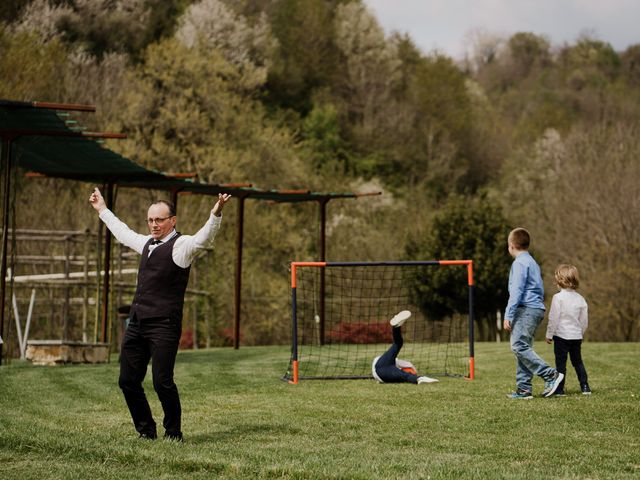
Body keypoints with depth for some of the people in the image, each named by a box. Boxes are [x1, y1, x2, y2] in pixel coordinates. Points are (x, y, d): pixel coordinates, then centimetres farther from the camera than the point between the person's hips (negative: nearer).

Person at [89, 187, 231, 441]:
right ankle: (146, 431, 23)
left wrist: (216, 214, -41)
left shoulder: (181, 245, -5)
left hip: (164, 325, -8)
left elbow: (203, 239, -24)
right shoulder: (147, 242, 18)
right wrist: (103, 210, 47)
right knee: (128, 381, 8)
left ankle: (173, 434, 7)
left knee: (162, 382, -11)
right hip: (137, 324, 8)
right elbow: (123, 233, 37)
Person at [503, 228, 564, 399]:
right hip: (537, 308, 10)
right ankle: (524, 388, 5)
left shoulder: (520, 263, -8)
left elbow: (516, 291, -16)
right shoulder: (532, 262, 23)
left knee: (519, 346, -16)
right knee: (521, 348, 8)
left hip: (526, 309, -10)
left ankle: (551, 375, -18)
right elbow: (540, 290, 26)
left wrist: (508, 315, -16)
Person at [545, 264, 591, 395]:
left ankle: (559, 389, 0)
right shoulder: (580, 299, 5)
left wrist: (549, 334, -3)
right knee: (577, 362, 15)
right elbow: (584, 321, 10)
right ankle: (585, 387, 12)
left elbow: (553, 318, -12)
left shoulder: (558, 297, -12)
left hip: (561, 335, -5)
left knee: (561, 363, -1)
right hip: (576, 335, 5)